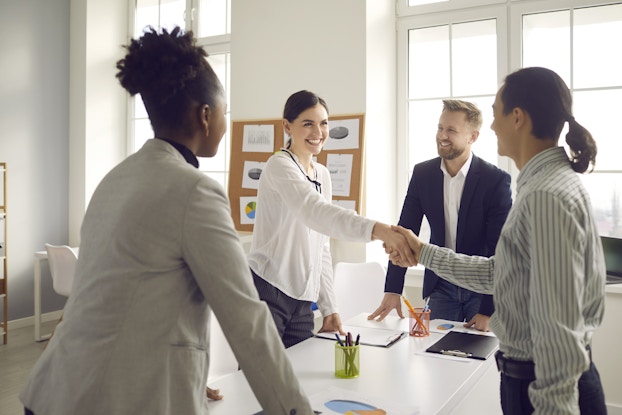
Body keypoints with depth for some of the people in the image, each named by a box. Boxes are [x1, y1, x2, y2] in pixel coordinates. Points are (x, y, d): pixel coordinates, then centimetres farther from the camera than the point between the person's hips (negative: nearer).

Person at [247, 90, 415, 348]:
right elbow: (315, 211, -32)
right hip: (266, 293, -7)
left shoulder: (322, 174, 13)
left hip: (301, 302, 7)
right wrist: (377, 230, -46)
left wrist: (329, 308, 10)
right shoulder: (280, 166, -11)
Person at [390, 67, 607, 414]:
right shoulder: (548, 182, 9)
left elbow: (558, 328, -26)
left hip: (550, 387, -9)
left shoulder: (547, 196, -24)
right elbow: (498, 273, 12)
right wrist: (423, 252, 13)